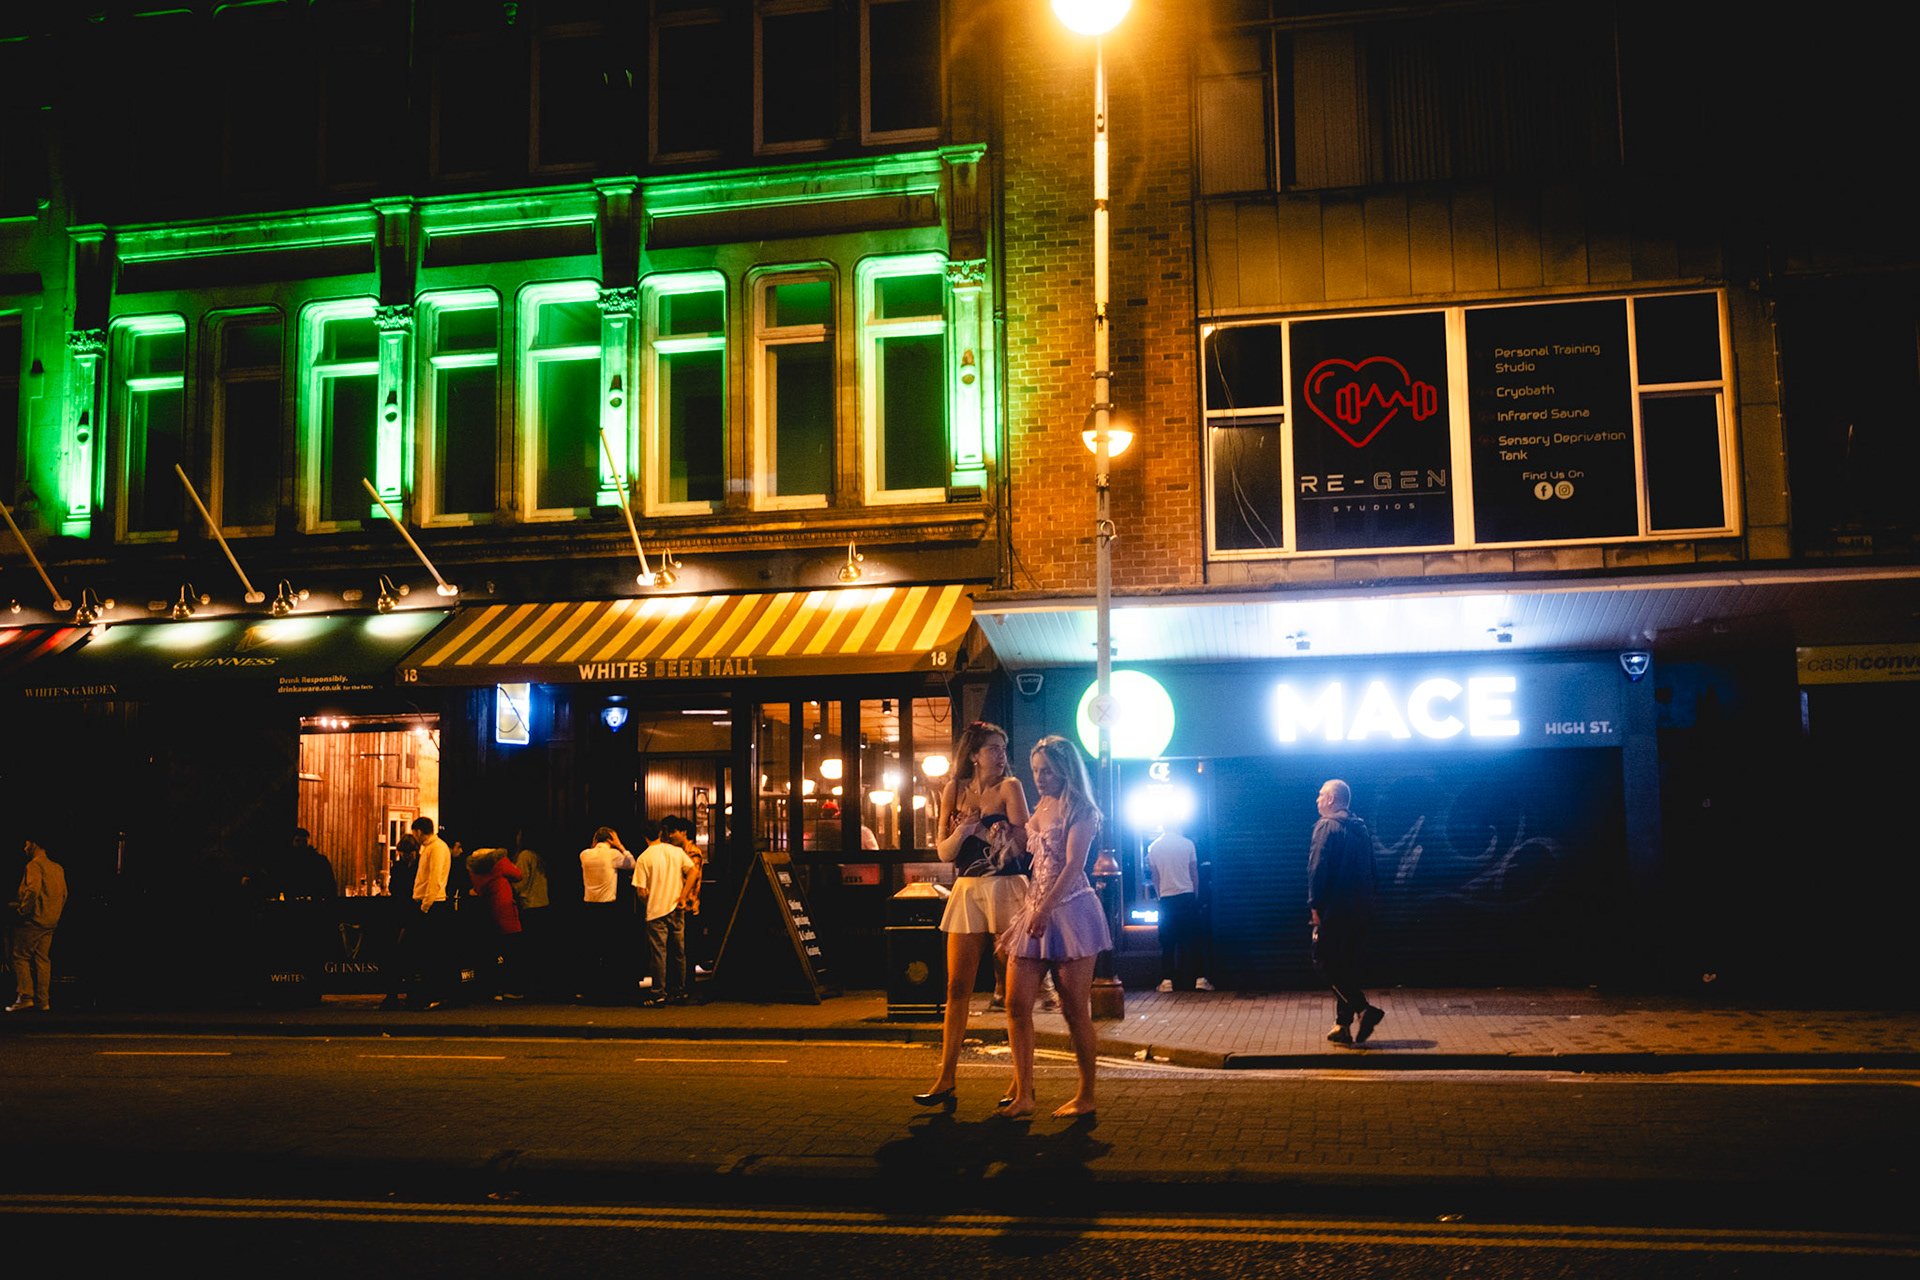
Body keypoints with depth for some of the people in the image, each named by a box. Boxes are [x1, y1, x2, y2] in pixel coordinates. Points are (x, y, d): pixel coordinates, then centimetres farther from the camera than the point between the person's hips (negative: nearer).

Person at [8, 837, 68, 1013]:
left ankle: (25, 997, -8)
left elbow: (32, 890, -23)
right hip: (50, 922, 8)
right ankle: (43, 1001, 5)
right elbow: (64, 894, 17)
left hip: (33, 920, -8)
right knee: (43, 959, 8)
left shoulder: (34, 865, -10)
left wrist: (22, 911, -13)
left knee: (21, 957, -1)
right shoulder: (57, 868, 16)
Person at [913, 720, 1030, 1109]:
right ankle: (946, 1080, 7)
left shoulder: (1009, 787, -1)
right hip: (967, 890, 4)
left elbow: (1020, 842, -11)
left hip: (1005, 888, -4)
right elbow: (944, 851, 8)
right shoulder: (955, 790, 10)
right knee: (957, 987, 3)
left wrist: (974, 828, -9)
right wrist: (959, 833, -12)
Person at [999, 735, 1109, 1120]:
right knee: (1017, 1003, -2)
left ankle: (1086, 1097, 9)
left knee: (1075, 1010, -2)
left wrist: (1045, 909, -24)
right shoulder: (1040, 808, 18)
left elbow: (1073, 865, -16)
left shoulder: (1080, 811, -5)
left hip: (1069, 910, -7)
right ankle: (1023, 1095, 2)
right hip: (1034, 909, 7)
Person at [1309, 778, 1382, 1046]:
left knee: (1324, 961, -2)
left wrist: (1315, 904, -12)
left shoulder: (1327, 826, -9)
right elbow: (1370, 870, 18)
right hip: (1361, 910, 8)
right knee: (1347, 964, 11)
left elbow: (1318, 868, -16)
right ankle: (1342, 1026, 11)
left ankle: (1364, 1009, -14)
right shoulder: (1362, 829, 15)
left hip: (1334, 910, -8)